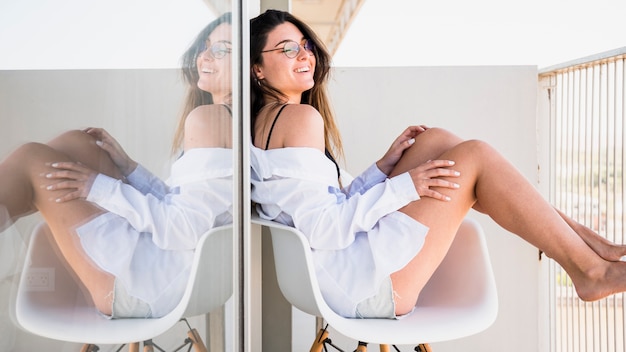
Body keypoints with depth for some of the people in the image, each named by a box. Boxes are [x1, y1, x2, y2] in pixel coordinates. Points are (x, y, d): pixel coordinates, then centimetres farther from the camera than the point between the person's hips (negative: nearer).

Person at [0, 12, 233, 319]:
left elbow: (186, 230, -22)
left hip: (157, 285, -9)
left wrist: (101, 188, -13)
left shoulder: (209, 116, -15)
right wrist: (127, 167, 11)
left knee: (31, 161, -4)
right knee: (73, 144, 10)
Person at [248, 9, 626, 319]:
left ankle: (579, 235, 10)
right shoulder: (300, 117, -15)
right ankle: (591, 269, 5)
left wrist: (383, 167, 6)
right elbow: (320, 229, -21)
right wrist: (402, 187, -17)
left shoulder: (266, 121, 15)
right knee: (475, 156, -10)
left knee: (436, 141, 7)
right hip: (357, 284, -10)